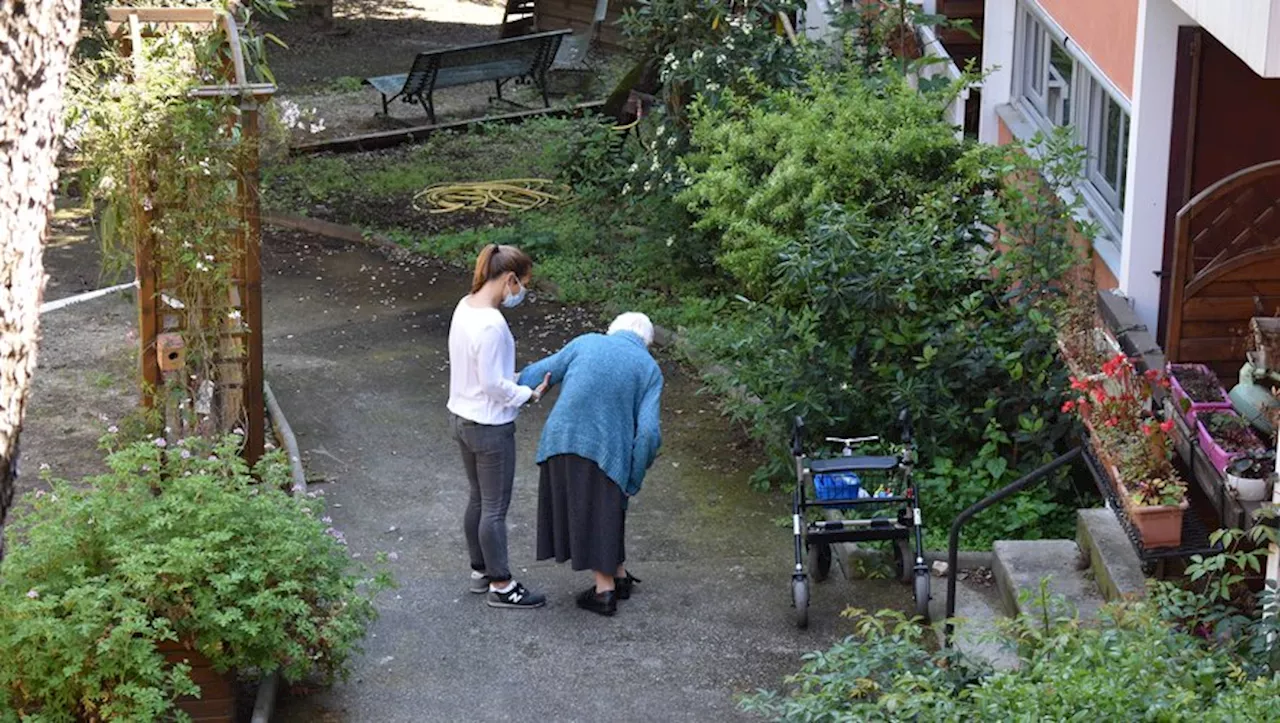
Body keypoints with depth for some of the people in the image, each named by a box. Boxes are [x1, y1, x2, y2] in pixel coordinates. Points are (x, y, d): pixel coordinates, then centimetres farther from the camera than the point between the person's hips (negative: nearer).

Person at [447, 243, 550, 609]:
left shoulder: (465, 307, 1)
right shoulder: (492, 325, -27)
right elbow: (494, 384, -23)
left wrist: (517, 383, 11)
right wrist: (531, 394, -10)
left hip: (462, 418, 9)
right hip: (490, 427, -9)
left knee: (478, 498, 22)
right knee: (496, 507, 4)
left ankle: (480, 571, 34)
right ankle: (501, 586, 15)